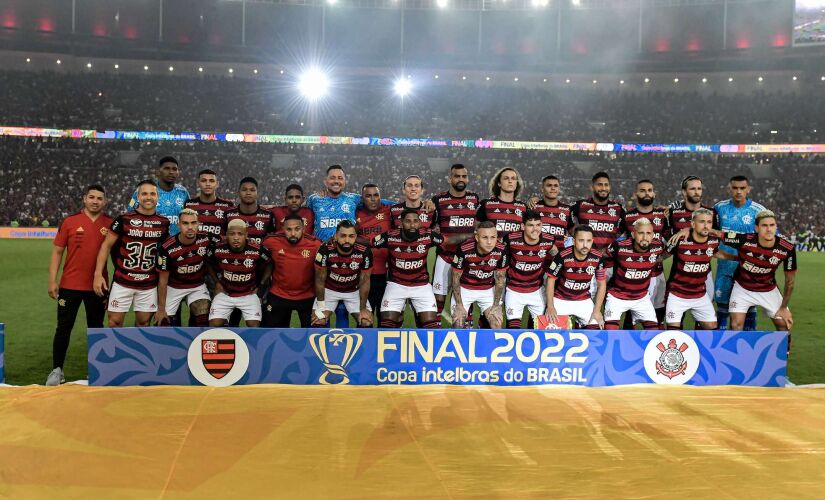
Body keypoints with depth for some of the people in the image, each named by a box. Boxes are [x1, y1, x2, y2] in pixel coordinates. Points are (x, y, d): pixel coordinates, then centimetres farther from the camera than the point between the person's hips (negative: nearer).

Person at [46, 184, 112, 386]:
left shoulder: (111, 225, 1)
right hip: (69, 285, 0)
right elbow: (57, 252, 3)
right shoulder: (70, 222, 0)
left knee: (96, 328, 11)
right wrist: (52, 281, -5)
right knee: (63, 327, 5)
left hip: (97, 286, 1)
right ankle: (57, 370, 16)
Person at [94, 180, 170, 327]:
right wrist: (98, 274, -10)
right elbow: (106, 246, -2)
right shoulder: (124, 220, -6)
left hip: (149, 285, 2)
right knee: (115, 321, 3)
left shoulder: (164, 223, 3)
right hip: (122, 282, -2)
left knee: (143, 322, 10)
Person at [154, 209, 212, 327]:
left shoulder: (206, 240, -18)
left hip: (198, 286, 2)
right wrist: (161, 308, -9)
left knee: (203, 322, -14)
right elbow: (163, 280, -14)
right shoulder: (167, 248, -24)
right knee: (163, 323, 0)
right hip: (173, 287, -1)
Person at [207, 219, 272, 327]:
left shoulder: (257, 251, -19)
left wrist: (261, 286, 0)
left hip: (249, 294, -1)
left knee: (254, 325, -13)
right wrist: (217, 282, 4)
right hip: (225, 293, 1)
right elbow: (209, 264, 9)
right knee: (214, 324, -11)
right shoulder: (219, 250, -15)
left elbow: (269, 265, 2)